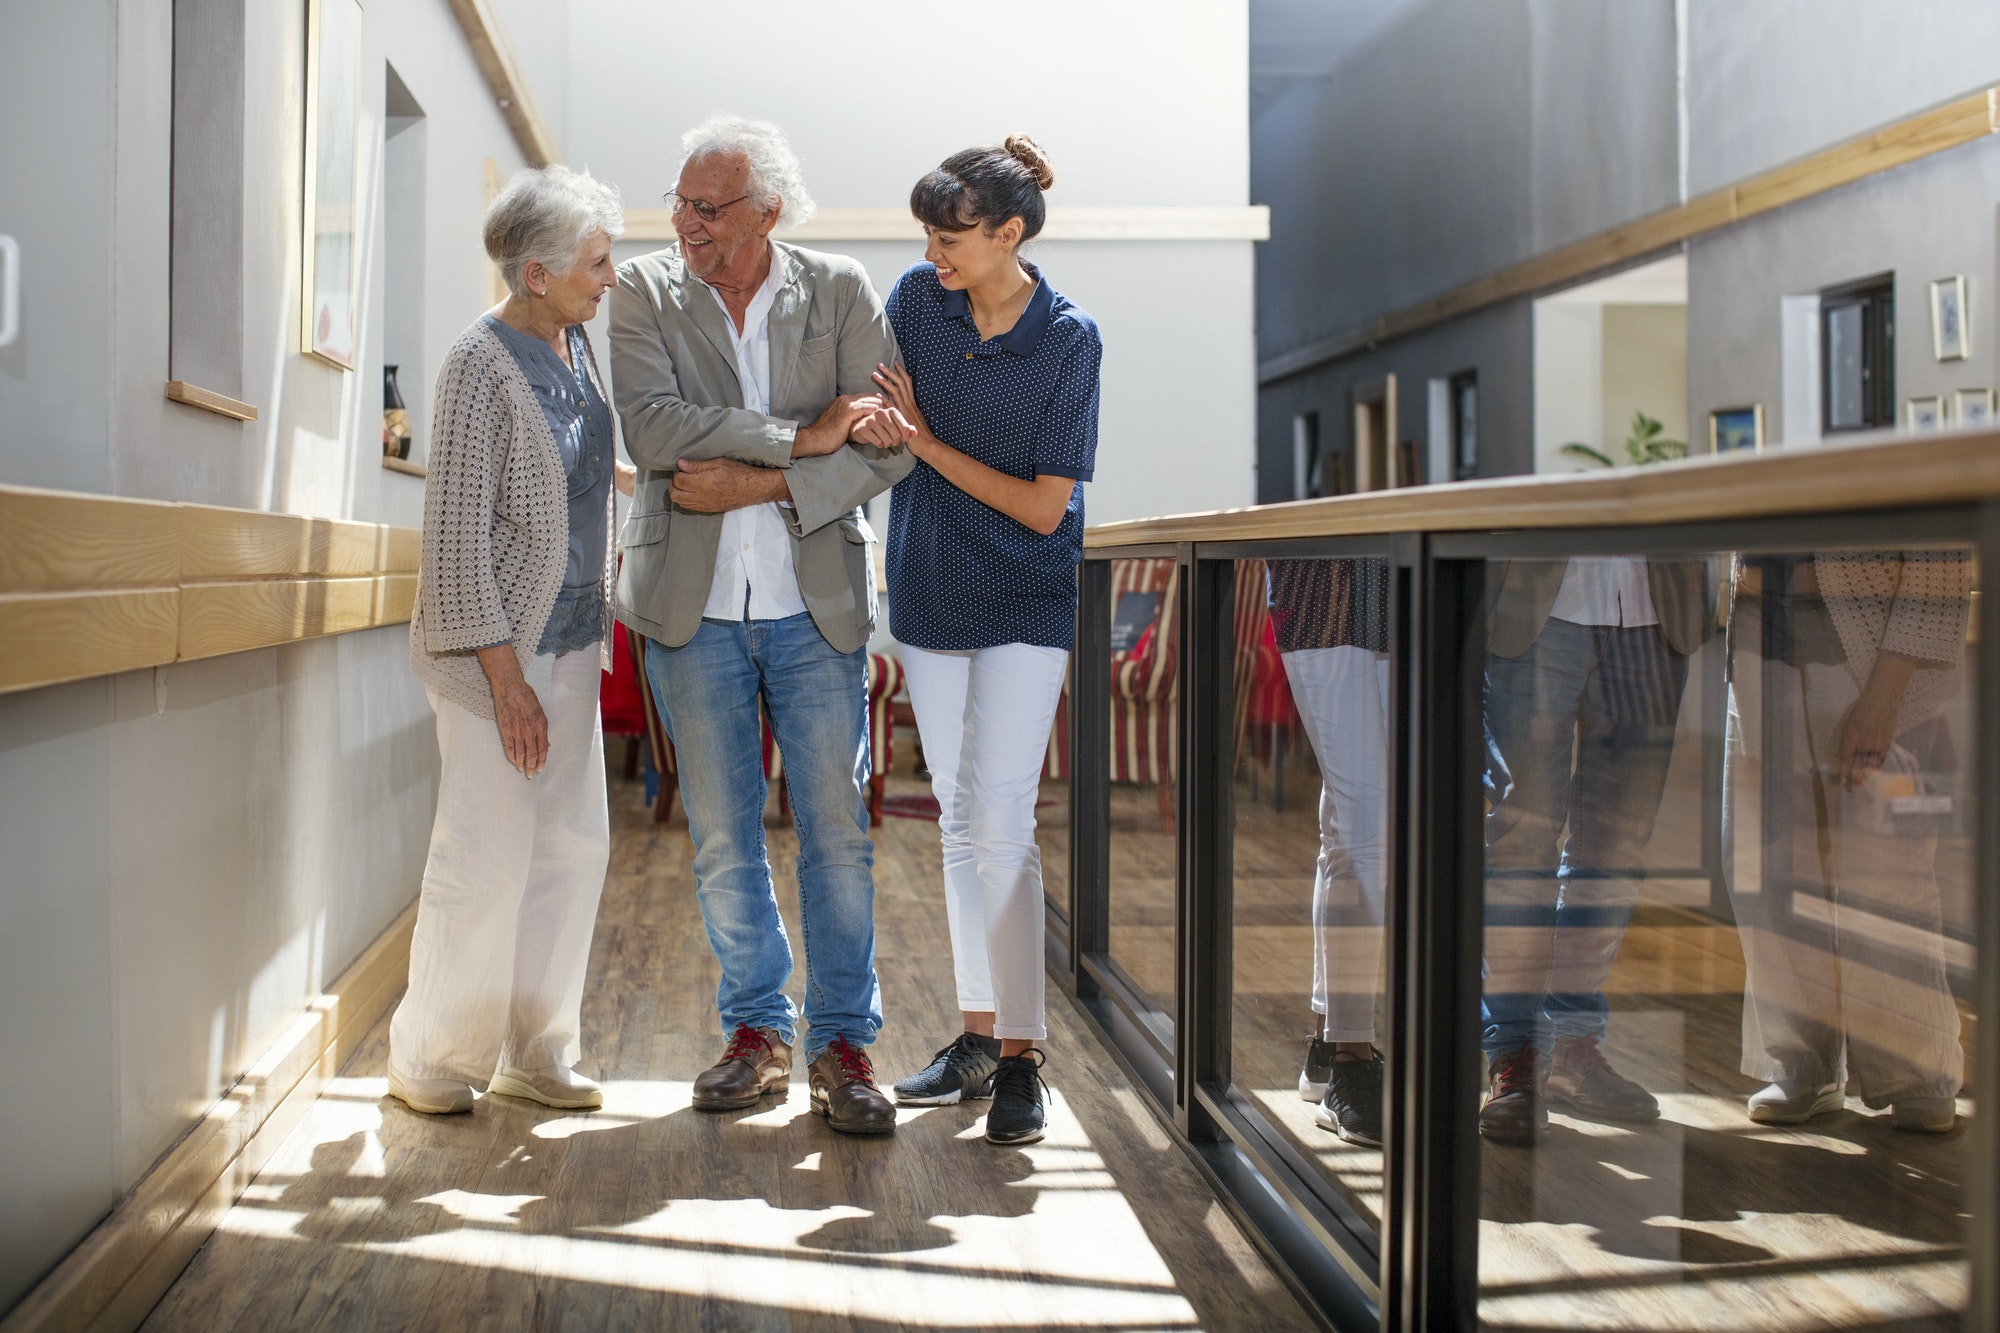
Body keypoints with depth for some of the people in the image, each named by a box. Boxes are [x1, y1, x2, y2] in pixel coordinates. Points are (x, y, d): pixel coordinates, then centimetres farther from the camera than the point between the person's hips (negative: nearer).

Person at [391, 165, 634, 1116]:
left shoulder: (574, 346, 8)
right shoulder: (481, 365, -15)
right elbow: (457, 532, -17)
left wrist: (596, 629, 17)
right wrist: (506, 676, -19)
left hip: (570, 641, 8)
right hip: (498, 646, -8)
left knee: (574, 846, 9)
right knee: (489, 860, -4)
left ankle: (533, 1053, 20)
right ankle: (429, 1062, 12)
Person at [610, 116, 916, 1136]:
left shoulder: (840, 293, 0)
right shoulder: (645, 293, 0)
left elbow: (889, 445, -7)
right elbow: (656, 430, -15)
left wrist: (756, 485, -17)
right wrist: (803, 436, -17)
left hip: (815, 602, 0)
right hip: (693, 603, 1)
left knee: (837, 829, 2)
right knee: (722, 839, 8)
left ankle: (842, 1043, 13)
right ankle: (757, 1031, 23)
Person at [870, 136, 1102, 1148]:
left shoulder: (1068, 341, -13)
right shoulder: (915, 300, -2)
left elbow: (1044, 506, -13)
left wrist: (926, 439, -15)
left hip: (1024, 602, -5)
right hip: (930, 596, 5)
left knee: (1001, 822, -11)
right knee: (958, 820, 10)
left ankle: (1021, 1056, -3)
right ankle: (978, 1033, 20)